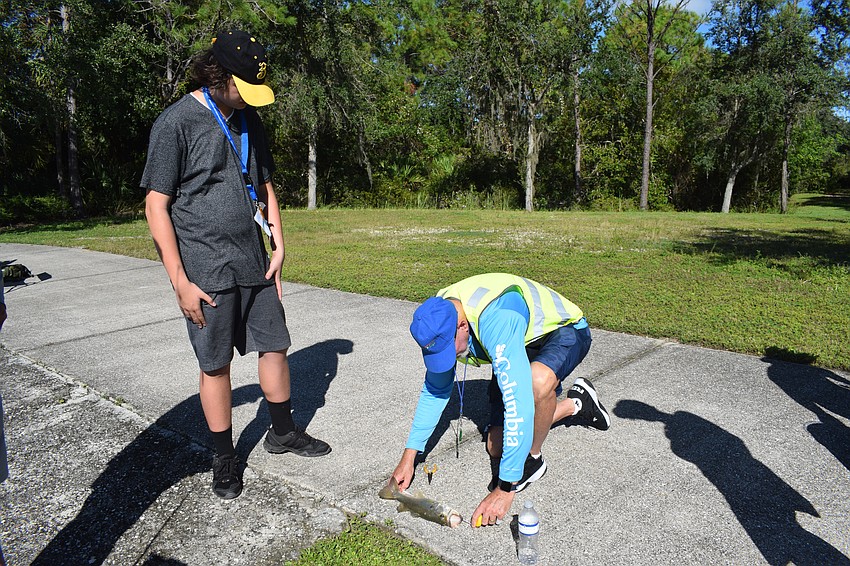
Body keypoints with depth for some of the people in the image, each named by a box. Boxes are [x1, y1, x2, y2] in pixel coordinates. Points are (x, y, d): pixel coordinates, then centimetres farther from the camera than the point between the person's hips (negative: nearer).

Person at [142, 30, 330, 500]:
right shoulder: (176, 122, -9)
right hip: (206, 272, -6)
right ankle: (225, 458, 22)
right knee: (216, 365, 4)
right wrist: (180, 281, -13)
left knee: (274, 345, 12)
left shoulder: (248, 119, 10)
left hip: (254, 264, 6)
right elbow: (156, 205, -10)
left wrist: (278, 245, 8)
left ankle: (282, 432, 32)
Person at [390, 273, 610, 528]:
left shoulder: (495, 319, -42)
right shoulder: (439, 319, -18)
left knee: (538, 381, -43)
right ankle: (575, 405, 23)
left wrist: (505, 489, -40)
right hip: (523, 344, 7)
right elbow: (435, 388, -4)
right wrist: (408, 457, -6)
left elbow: (519, 404, -45)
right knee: (496, 448, 2)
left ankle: (533, 460, -11)